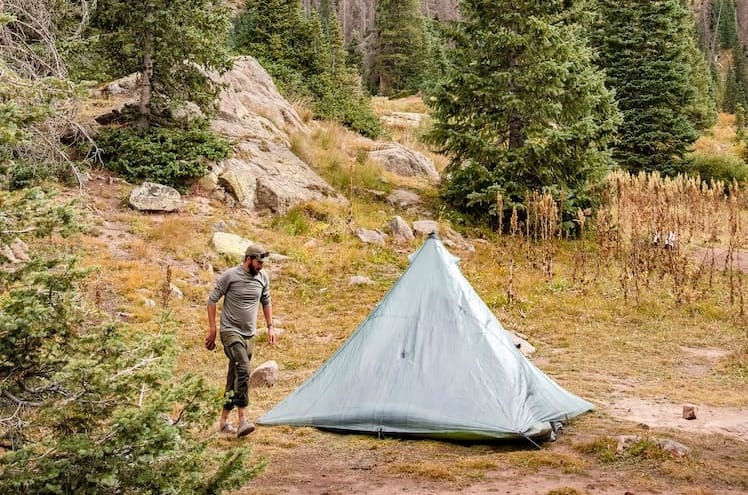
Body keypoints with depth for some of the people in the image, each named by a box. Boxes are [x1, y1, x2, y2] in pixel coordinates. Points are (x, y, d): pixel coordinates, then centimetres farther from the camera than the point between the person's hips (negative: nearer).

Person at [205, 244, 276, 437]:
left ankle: (224, 421, 20)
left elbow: (266, 302, 20)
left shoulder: (263, 278, 5)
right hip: (230, 332, -6)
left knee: (235, 378, 10)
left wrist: (270, 327, 15)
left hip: (249, 334, 6)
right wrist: (212, 329, -7)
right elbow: (212, 300, -5)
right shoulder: (230, 275, -11)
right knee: (243, 370, -24)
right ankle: (242, 420, -26)